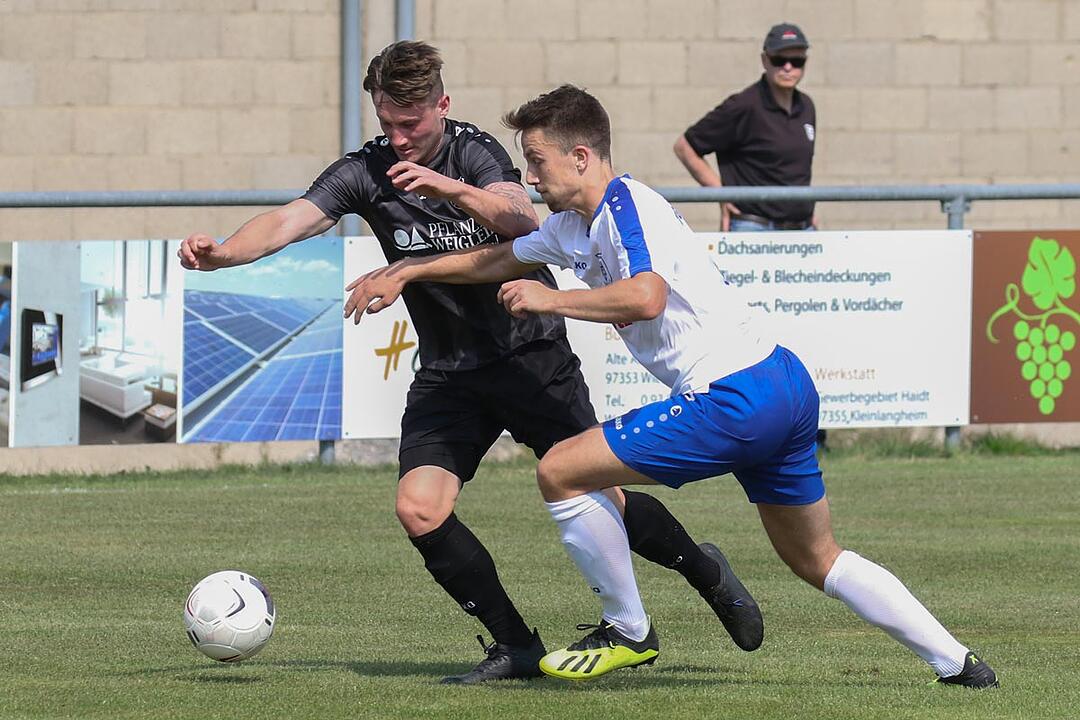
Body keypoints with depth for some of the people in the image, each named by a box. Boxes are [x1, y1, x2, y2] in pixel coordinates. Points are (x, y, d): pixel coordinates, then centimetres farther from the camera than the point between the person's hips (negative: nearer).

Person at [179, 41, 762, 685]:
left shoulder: (474, 152, -11)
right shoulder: (365, 173, -4)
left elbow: (521, 220, -29)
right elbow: (293, 219, -18)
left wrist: (451, 189, -45)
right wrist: (221, 254, -36)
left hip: (533, 353, -3)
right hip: (449, 374, 3)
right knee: (419, 510, -15)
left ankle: (703, 569, 20)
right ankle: (516, 647, -1)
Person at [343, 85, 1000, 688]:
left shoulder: (626, 204, -10)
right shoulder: (576, 227, 18)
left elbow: (645, 296, -28)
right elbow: (498, 260, 34)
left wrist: (548, 299, -16)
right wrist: (403, 272, 35)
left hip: (735, 397, -10)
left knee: (561, 471, -6)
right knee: (816, 560, 20)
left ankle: (629, 631, 6)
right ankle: (957, 663, 18)